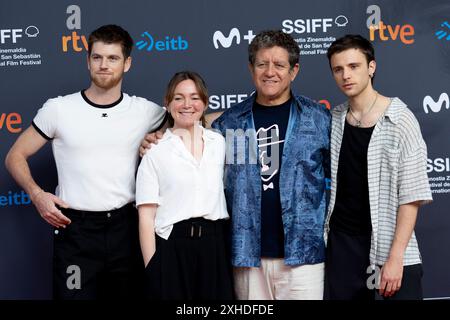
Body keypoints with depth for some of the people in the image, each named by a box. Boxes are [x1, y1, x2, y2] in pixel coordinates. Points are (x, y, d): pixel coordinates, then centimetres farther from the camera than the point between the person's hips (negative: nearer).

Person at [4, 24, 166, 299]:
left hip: (125, 227, 2)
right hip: (75, 229, -2)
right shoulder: (58, 109, -2)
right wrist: (37, 194, -9)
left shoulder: (145, 111, 1)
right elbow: (16, 157, 6)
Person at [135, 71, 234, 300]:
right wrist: (152, 267, -10)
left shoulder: (220, 143, 10)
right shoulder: (156, 152, 0)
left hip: (214, 247, 3)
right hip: (173, 249, -3)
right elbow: (146, 215, -3)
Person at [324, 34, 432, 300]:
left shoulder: (400, 119, -10)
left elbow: (411, 195, -12)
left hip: (390, 248, -4)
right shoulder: (333, 120, 4)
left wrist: (396, 256, -17)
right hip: (340, 244, 4)